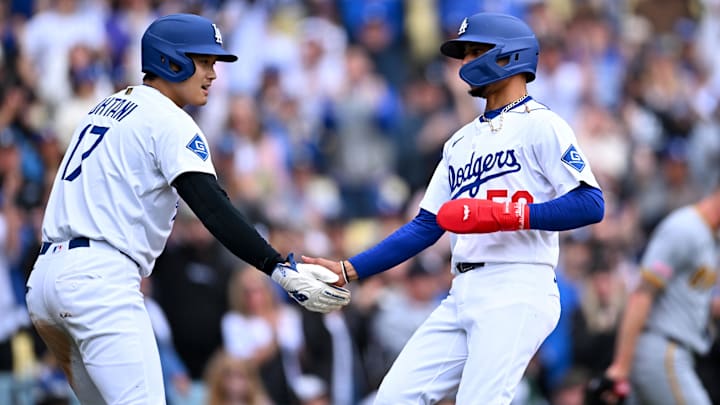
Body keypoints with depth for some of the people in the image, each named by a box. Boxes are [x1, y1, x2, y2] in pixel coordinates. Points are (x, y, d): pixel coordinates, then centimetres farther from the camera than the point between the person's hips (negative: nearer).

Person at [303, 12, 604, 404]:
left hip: (514, 296, -8)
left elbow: (590, 204, -12)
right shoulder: (461, 142, 23)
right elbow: (425, 226, 20)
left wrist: (508, 214, -21)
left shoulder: (540, 125, -1)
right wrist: (349, 270, 12)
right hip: (462, 295, 8)